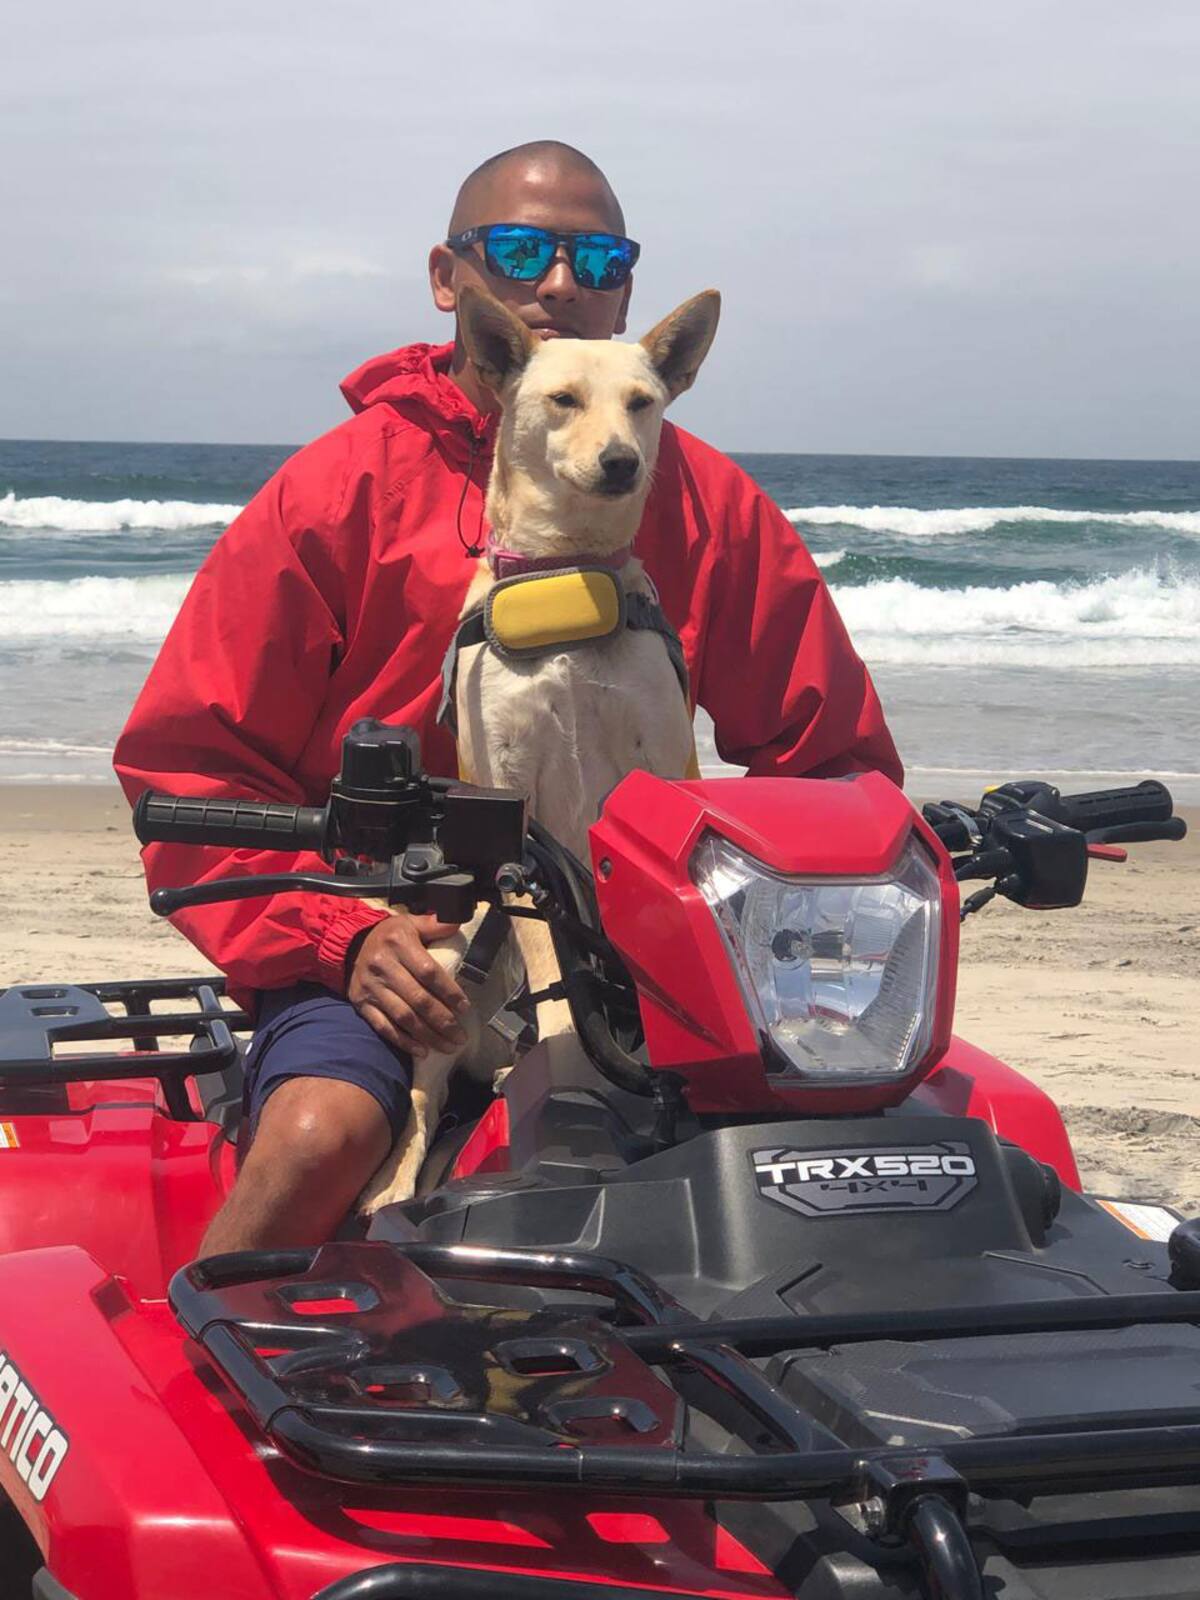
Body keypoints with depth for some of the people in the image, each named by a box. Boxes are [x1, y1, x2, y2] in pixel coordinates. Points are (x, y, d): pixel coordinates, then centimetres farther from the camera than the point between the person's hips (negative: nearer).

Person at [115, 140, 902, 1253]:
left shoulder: (705, 501, 9)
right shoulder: (341, 488, 2)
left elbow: (835, 756, 13)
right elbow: (188, 759, 0)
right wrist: (344, 935, -13)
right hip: (384, 942, -2)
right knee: (324, 1130, -31)